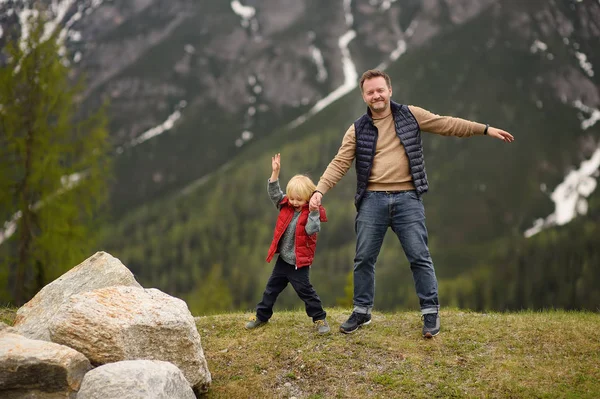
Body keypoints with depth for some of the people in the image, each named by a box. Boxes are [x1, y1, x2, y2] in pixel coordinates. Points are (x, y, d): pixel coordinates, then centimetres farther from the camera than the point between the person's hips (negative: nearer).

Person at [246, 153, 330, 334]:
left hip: (299, 262, -6)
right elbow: (274, 192, -1)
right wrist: (275, 171, -10)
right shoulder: (286, 206, 1)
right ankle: (261, 316, 28)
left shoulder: (312, 212, -14)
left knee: (305, 290, -3)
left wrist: (314, 211, -34)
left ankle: (320, 318, 10)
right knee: (272, 288, 16)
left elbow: (311, 230, -27)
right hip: (283, 259, 6)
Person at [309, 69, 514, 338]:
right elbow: (339, 164, 0)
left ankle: (430, 312, 8)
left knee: (420, 257, -1)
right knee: (364, 258, 6)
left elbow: (448, 124, 8)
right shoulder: (357, 130, 6)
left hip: (407, 198, -1)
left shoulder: (410, 115, 5)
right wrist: (320, 190, -14)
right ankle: (362, 311, 20)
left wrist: (486, 129, 6)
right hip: (372, 200, 1)